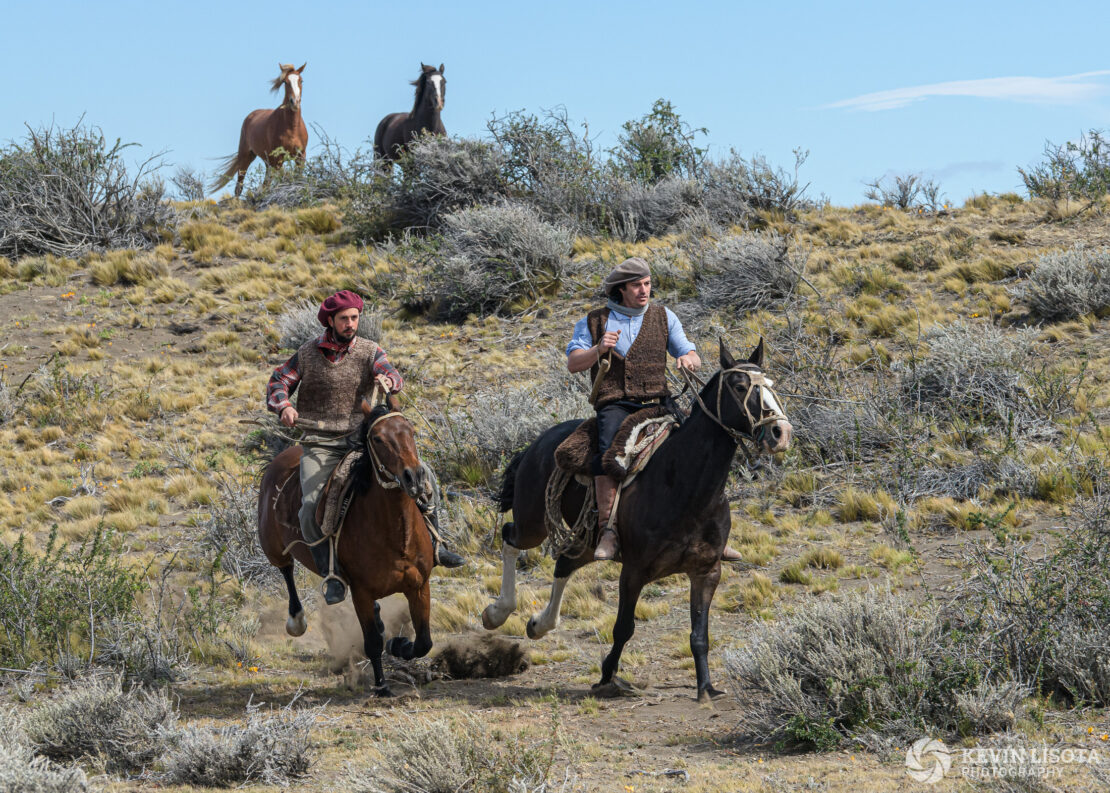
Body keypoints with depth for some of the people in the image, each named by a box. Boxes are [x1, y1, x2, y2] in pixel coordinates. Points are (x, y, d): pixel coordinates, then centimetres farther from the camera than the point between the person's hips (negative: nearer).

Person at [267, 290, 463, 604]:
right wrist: (284, 406, -14)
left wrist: (387, 381, -37)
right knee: (312, 505, -24)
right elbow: (279, 382, 8)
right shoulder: (308, 352, 4)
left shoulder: (369, 351, 4)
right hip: (319, 444, -1)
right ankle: (332, 576, -17)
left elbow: (393, 375, -12)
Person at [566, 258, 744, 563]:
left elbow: (691, 356, 14)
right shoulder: (594, 321, 10)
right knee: (609, 451, -33)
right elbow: (573, 363, 3)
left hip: (657, 403, 2)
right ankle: (608, 532, -34)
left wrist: (688, 359, -11)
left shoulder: (664, 317, 15)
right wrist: (599, 349, -17)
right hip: (615, 403, -2)